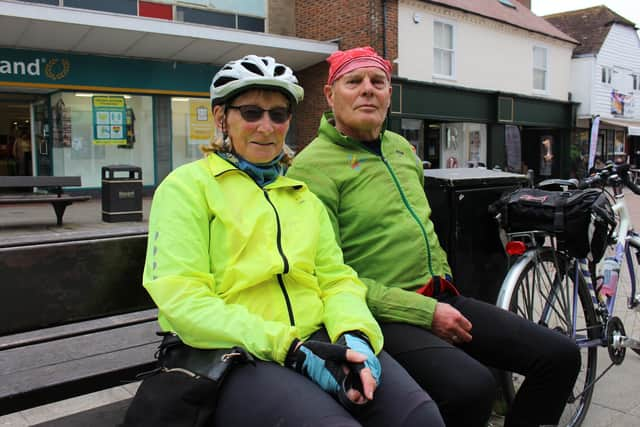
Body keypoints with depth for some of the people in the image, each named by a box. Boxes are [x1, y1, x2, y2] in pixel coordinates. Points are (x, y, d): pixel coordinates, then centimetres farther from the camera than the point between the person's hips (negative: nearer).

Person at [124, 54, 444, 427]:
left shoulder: (304, 195, 21)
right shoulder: (187, 185, 3)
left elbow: (336, 278, 12)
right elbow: (181, 297, -9)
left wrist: (356, 335, -11)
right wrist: (286, 347, -18)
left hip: (318, 341, 5)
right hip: (234, 355, -4)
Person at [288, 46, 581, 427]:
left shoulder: (402, 148, 14)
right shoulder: (313, 166, -11)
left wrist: (445, 285, 14)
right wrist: (425, 313, -18)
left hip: (441, 298, 8)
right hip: (382, 315, -8)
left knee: (561, 356, 2)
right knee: (473, 387, -32)